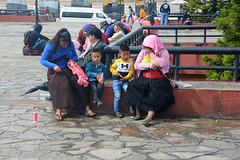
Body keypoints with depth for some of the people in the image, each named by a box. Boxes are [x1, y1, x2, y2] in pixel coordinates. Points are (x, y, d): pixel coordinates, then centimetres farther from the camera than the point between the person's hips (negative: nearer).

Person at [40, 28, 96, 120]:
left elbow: (75, 56, 21)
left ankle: (87, 110, -23)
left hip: (68, 70, 4)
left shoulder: (71, 45, 7)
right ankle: (58, 112, -41)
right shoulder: (50, 46, -6)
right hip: (55, 71, -4)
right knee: (61, 84, -37)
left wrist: (72, 60, -4)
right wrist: (54, 66, -22)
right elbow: (42, 61, -5)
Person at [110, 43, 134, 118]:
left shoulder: (131, 62, 6)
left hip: (125, 81, 0)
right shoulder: (117, 61, 8)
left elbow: (131, 72, -1)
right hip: (117, 81, 0)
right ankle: (116, 111, -1)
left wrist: (126, 77, -17)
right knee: (117, 96, -10)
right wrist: (115, 72, -8)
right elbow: (112, 68, 14)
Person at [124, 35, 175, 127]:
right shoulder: (143, 52, 12)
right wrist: (150, 65, -11)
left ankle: (149, 117, -41)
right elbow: (136, 66, 2)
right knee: (134, 86, -24)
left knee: (157, 93, -32)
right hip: (144, 78, 4)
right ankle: (138, 113, -17)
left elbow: (163, 63, -18)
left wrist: (151, 54, -12)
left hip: (158, 79, -3)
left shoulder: (163, 52, 2)